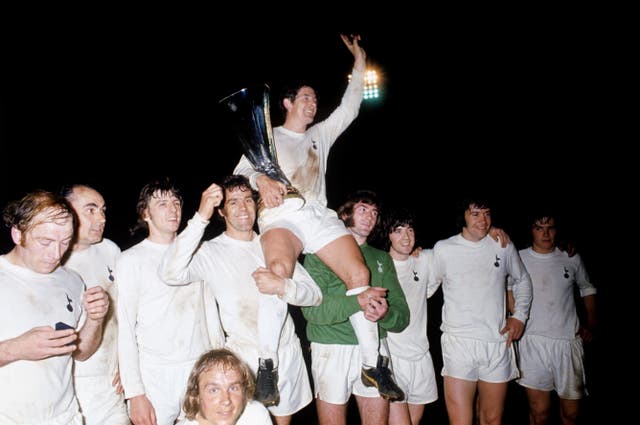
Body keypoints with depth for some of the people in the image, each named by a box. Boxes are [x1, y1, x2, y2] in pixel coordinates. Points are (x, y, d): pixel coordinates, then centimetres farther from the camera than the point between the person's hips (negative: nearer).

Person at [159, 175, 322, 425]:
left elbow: (315, 294, 5)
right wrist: (201, 217, -28)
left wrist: (282, 286, -16)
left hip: (287, 354, 4)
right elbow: (171, 274, -26)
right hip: (245, 358, -4)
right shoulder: (210, 252, -4)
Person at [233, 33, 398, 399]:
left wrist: (359, 65, 23)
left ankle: (372, 363, -8)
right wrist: (261, 180, -18)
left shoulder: (320, 135, 27)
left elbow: (348, 110, 25)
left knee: (360, 274, -17)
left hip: (319, 215, 4)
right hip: (281, 216, -4)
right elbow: (241, 171, 5)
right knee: (280, 270, -37)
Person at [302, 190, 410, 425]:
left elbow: (402, 316, 7)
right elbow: (311, 308, -13)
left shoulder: (382, 258, 15)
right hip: (332, 350, -4)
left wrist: (385, 314, -17)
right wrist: (358, 301, -26)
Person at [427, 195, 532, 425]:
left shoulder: (503, 246, 8)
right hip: (458, 343, -2)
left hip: (498, 343, 3)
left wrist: (519, 316, 12)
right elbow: (427, 286, 13)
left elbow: (522, 280, 22)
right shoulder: (443, 249, 2)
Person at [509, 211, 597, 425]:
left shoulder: (572, 259, 6)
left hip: (568, 340, 2)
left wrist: (591, 324, 12)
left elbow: (587, 289, 21)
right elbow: (508, 288, 14)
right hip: (532, 341, -1)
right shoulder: (519, 259, 1)